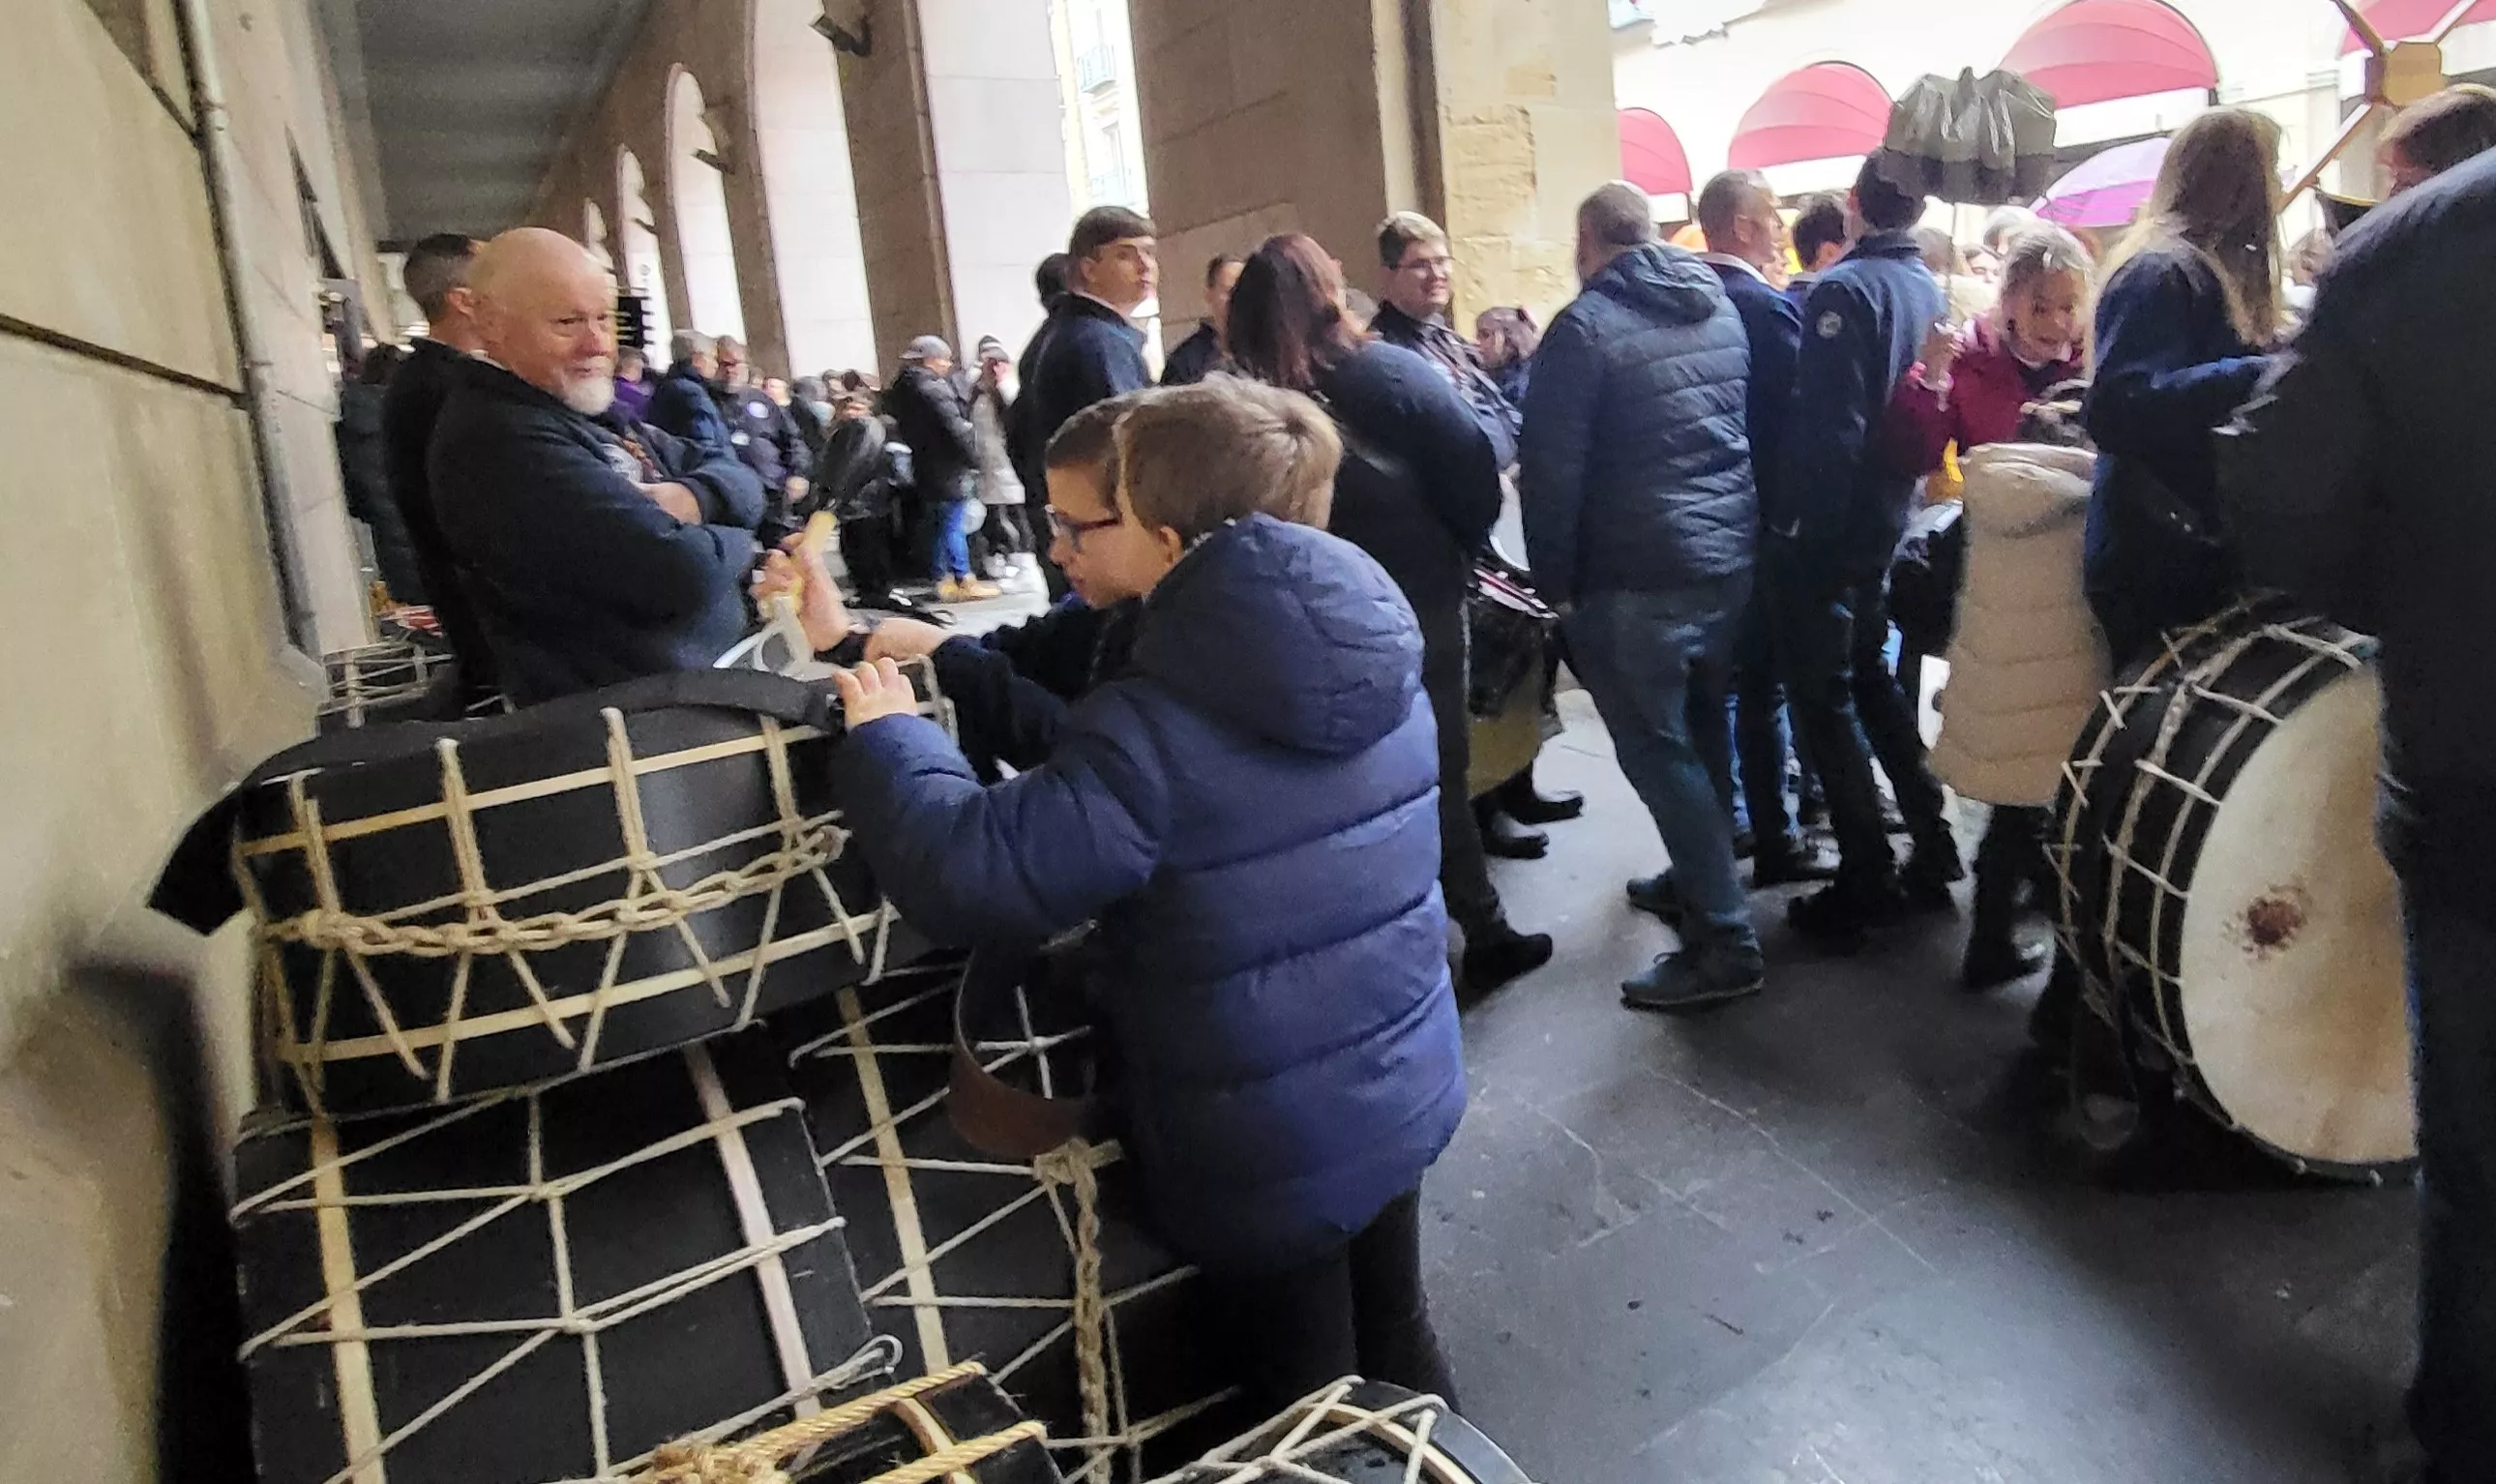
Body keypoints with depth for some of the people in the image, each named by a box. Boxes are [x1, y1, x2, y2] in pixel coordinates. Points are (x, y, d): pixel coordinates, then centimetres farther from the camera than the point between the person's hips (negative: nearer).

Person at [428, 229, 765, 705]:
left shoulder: (593, 415, 11)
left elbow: (742, 481, 9)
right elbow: (679, 573, -27)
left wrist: (694, 497, -12)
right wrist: (737, 542, -6)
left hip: (717, 662, 9)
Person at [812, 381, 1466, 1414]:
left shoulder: (1154, 726, -28)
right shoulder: (1379, 649, -3)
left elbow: (964, 879, -28)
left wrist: (885, 736, -11)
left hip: (1268, 1146, -7)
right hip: (1405, 1087, 7)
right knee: (1393, 1337, 29)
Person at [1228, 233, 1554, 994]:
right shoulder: (1388, 372, -10)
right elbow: (1472, 463, -12)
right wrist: (1466, 548, 4)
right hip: (1415, 595, -3)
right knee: (1437, 766, 6)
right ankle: (1484, 934, 15)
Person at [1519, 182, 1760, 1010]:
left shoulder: (1585, 328, -11)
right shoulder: (1721, 310, 13)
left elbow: (1551, 469, -14)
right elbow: (1756, 427, 18)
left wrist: (1554, 581, -6)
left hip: (1637, 576, -8)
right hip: (1732, 558, 8)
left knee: (1656, 748, -2)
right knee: (1693, 729, 20)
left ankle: (1726, 943, 1)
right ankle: (1696, 879, 34)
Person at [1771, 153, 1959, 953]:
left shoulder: (1843, 290, -16)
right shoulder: (1928, 290, 9)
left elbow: (1828, 428, -22)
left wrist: (1793, 526, -17)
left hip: (1822, 531, -8)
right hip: (1886, 521, 8)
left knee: (1824, 701, 0)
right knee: (1871, 679, 20)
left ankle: (1867, 881, 6)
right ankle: (1931, 848, 26)